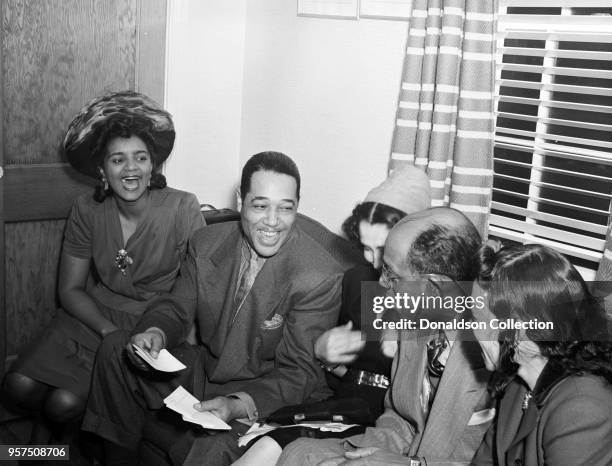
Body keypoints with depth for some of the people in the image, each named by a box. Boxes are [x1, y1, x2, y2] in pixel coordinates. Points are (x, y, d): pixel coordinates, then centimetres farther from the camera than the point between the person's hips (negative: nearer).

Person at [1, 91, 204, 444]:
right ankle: (53, 418, 20)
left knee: (65, 403, -18)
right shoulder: (88, 210, -4)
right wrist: (108, 331, -16)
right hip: (91, 317, 4)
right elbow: (70, 289, 1)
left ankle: (57, 427, 20)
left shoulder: (182, 209, -16)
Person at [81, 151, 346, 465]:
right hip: (206, 367, 6)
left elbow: (298, 374, -20)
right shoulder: (207, 243, -5)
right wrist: (155, 333, -20)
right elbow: (177, 307, 6)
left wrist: (237, 405, -37)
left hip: (265, 394, -6)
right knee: (115, 349, 0)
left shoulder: (321, 277, -23)